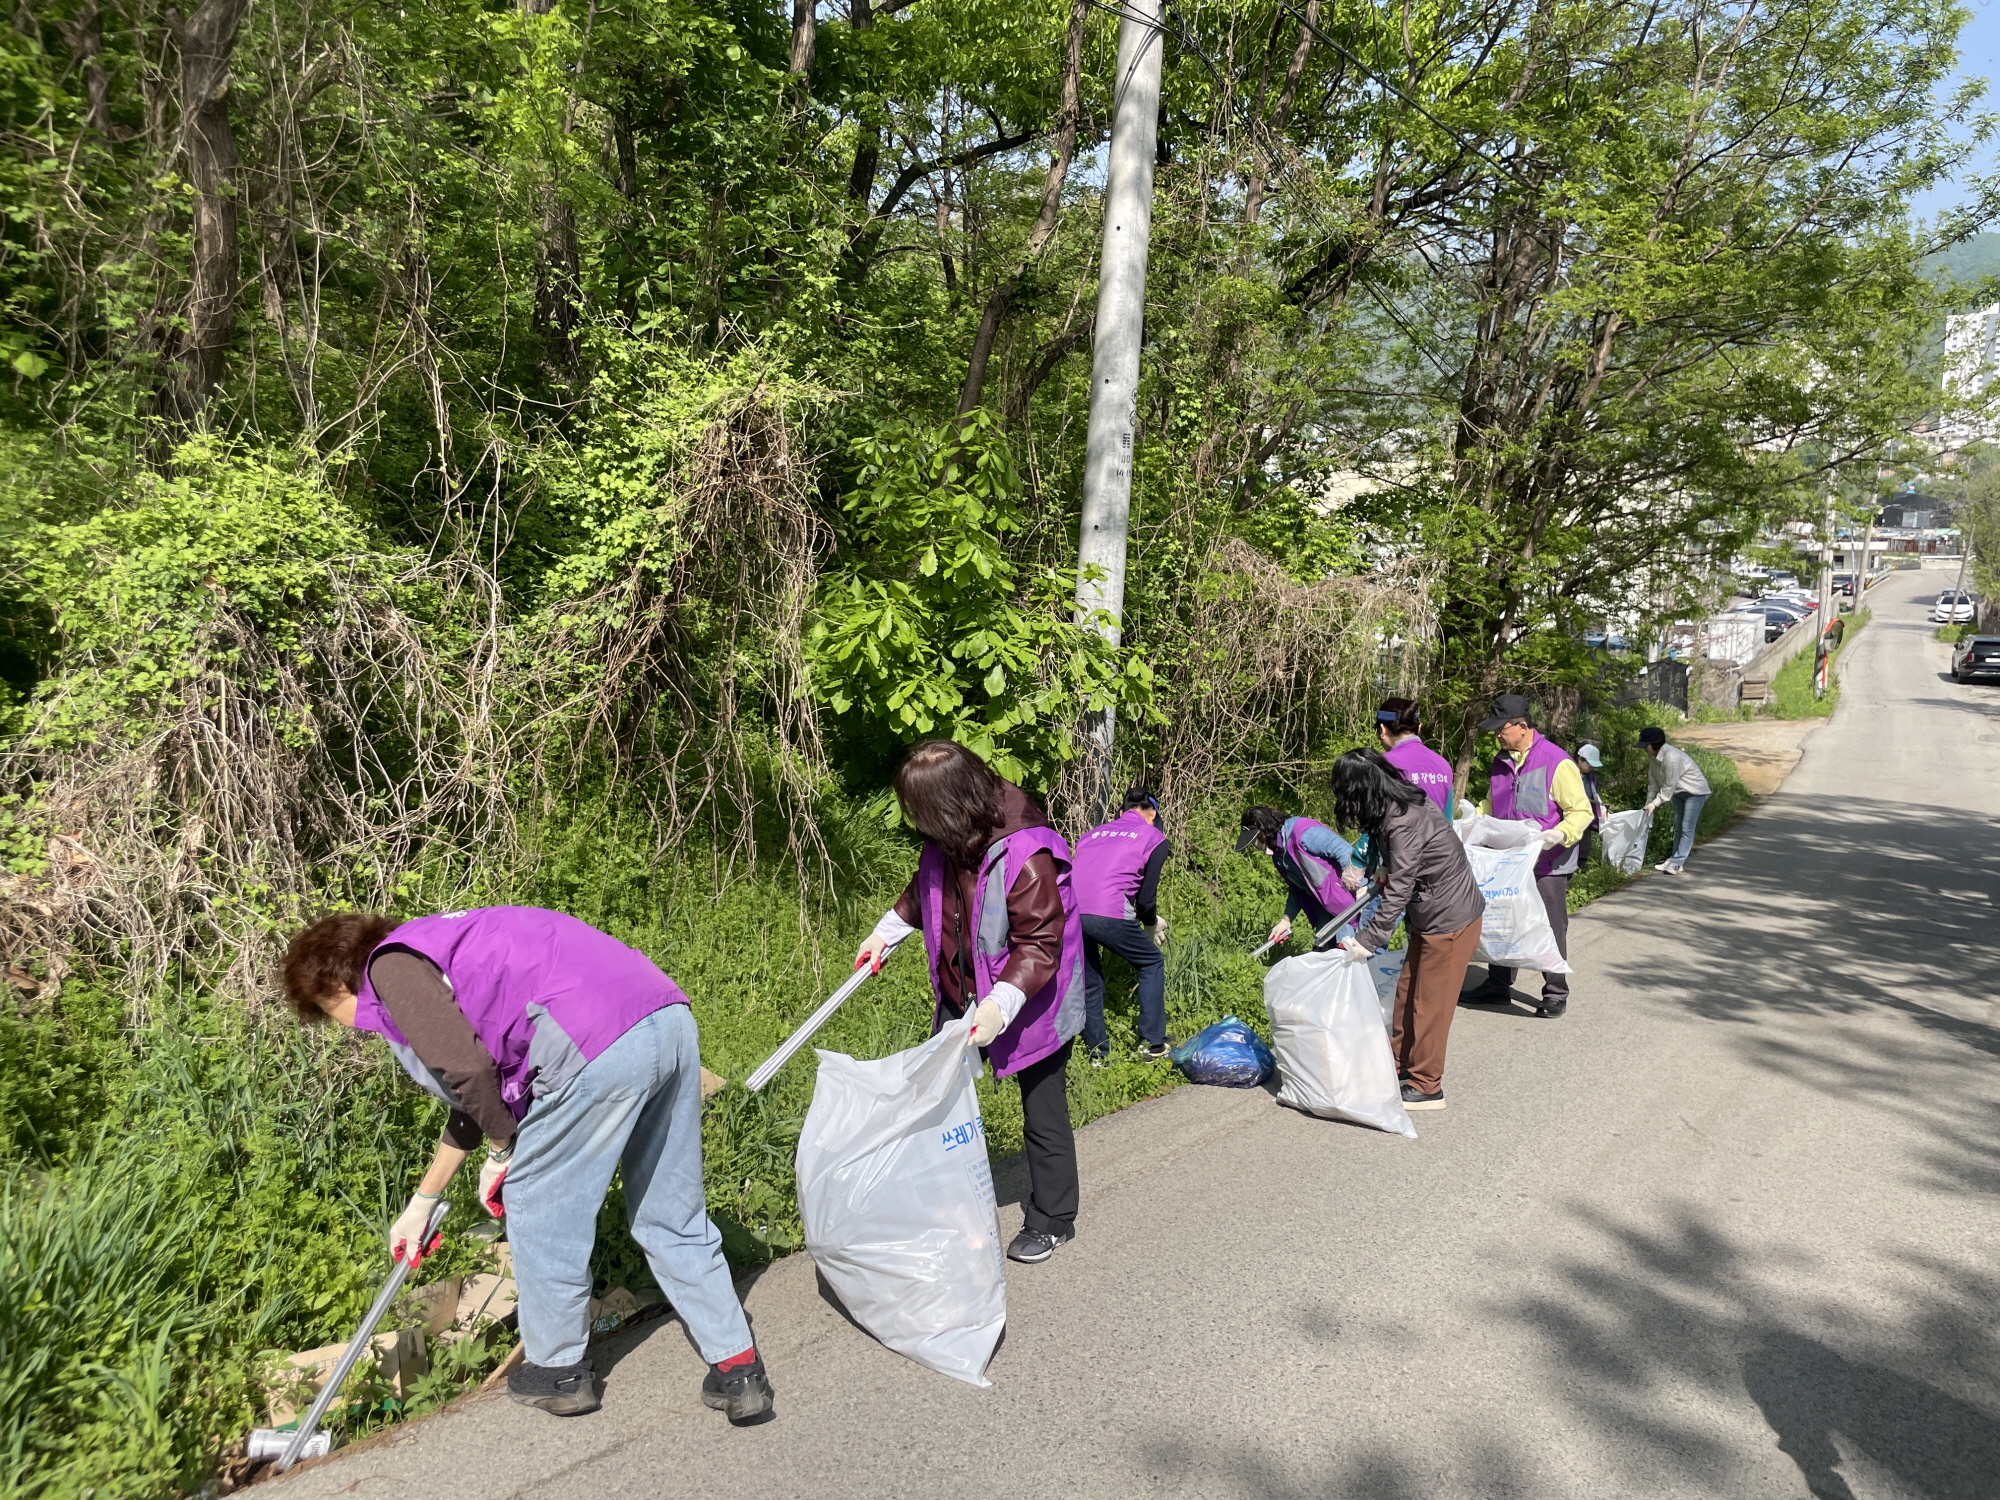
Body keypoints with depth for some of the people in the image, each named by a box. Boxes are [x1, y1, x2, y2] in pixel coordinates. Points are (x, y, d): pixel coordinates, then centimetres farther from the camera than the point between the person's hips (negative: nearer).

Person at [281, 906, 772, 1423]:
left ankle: (559, 1372, 31)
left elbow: (466, 1069, -10)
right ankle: (737, 1370, 23)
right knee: (671, 1215, 19)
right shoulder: (438, 957, 33)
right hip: (672, 1018, 9)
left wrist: (501, 1149, 10)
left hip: (597, 1044, -9)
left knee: (538, 1207, 14)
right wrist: (423, 1200, 50)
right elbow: (479, 1091, 41)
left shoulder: (388, 967, 5)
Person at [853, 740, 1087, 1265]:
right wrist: (885, 933, 21)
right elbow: (926, 890, 16)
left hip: (1029, 1006, -7)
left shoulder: (1027, 855, -31)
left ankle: (1052, 1221, 29)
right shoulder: (950, 840, -7)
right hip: (964, 997, 7)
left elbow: (1040, 943, -29)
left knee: (1043, 1115, 9)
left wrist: (1001, 1005, -38)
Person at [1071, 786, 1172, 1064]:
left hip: (1068, 910, 5)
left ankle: (1097, 1051, 26)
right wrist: (1151, 925, 29)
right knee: (1152, 965, 19)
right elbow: (1147, 894, 9)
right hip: (1108, 913, -5)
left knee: (1089, 981, 23)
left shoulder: (1094, 833, 28)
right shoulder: (1153, 837, 15)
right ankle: (1153, 1044, 19)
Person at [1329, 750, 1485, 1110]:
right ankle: (1399, 1062, 30)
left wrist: (1367, 940, -24)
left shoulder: (1403, 824, -28)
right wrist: (1382, 870, 4)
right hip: (1429, 915, 9)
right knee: (1407, 990, 17)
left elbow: (1398, 891, -27)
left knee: (1430, 1003, 1)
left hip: (1450, 919, -9)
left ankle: (1426, 1088, 13)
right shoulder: (1405, 801, 0)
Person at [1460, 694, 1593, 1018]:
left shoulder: (1557, 762, -17)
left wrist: (1559, 835, -33)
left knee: (1551, 929, 5)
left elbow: (1581, 811, -16)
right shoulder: (1502, 762, 7)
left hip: (1548, 864, -7)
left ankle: (1556, 993, 19)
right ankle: (1498, 985, 29)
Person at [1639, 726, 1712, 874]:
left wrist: (1655, 803, -22)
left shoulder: (1671, 756, -32)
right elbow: (1653, 782, 2)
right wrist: (1648, 803, -2)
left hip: (1695, 792, -10)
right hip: (1680, 792, 10)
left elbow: (1669, 785, -28)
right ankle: (1676, 862, 16)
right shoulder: (1655, 757, -4)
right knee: (1678, 827, 12)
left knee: (1687, 829, -9)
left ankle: (1676, 863, -12)